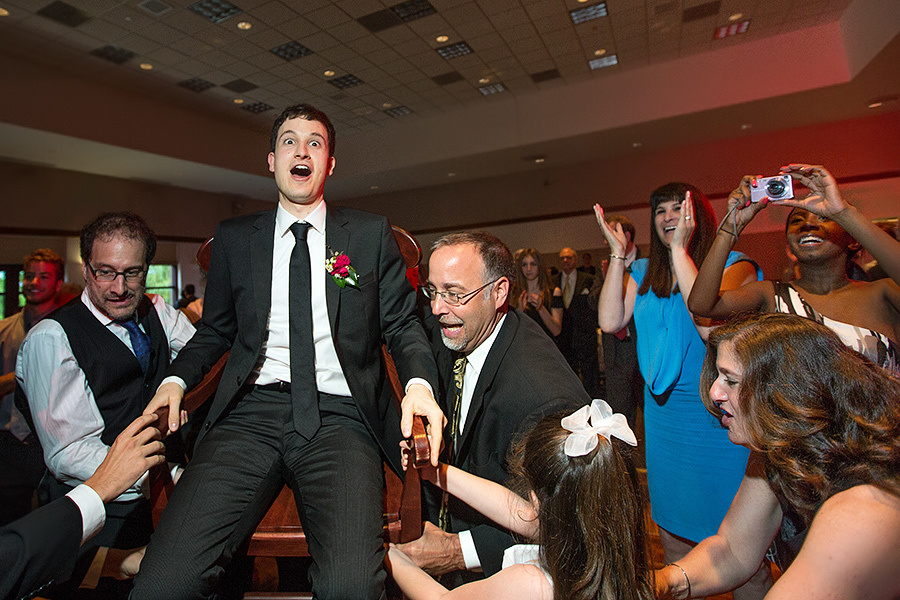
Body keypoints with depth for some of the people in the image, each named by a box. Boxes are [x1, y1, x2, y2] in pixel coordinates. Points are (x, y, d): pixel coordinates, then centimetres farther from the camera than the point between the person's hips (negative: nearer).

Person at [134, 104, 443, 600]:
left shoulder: (372, 234, 11)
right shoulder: (233, 237, 16)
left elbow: (402, 325, 9)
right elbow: (216, 328, 23)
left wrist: (419, 382, -11)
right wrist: (176, 379, 4)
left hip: (339, 416, -1)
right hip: (252, 414, 3)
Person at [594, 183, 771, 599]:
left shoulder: (735, 265, -7)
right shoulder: (643, 273, 5)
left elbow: (708, 324, -24)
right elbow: (610, 321, -9)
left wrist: (681, 251, -22)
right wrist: (618, 255, -8)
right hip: (663, 412, 4)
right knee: (673, 538, 20)